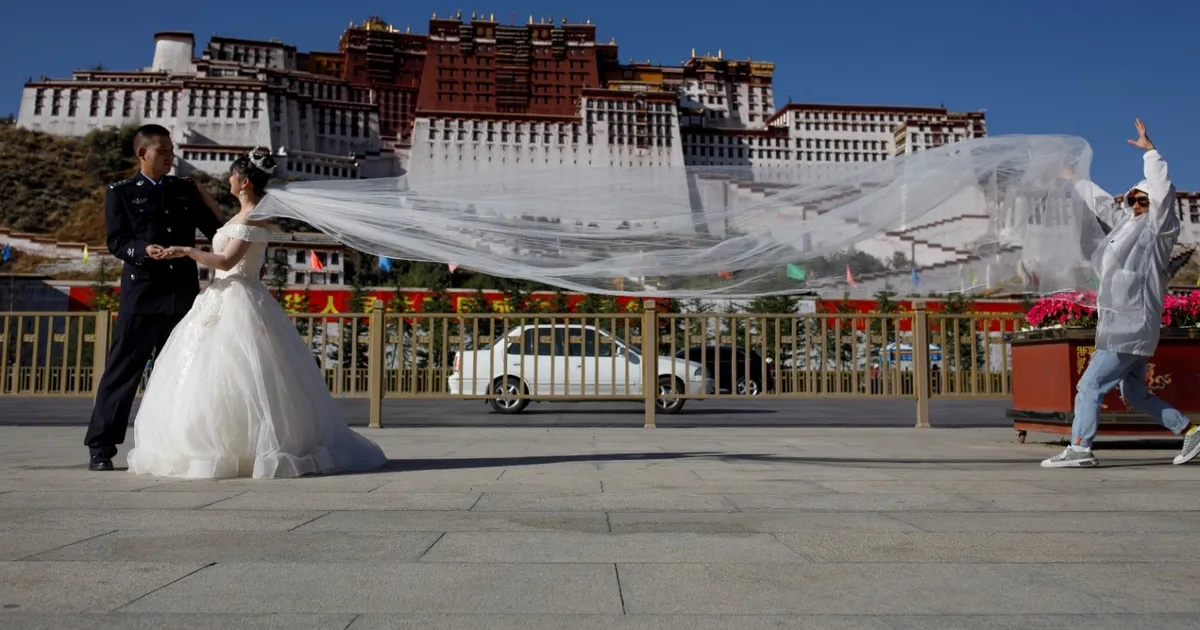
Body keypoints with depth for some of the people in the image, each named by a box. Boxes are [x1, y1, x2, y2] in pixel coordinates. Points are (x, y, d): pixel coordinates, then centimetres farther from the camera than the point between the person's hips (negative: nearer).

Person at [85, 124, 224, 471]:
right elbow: (115, 240, -4)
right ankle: (101, 447, 7)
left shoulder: (186, 189, 14)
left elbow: (215, 230, 16)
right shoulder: (121, 192, 5)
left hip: (183, 293, 4)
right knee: (123, 370, -1)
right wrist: (144, 251, -22)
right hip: (141, 294, -3)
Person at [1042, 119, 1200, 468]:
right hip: (1124, 328, 9)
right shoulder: (1128, 224, 18)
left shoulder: (1158, 229, -4)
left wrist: (1150, 150, -13)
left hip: (1130, 330, -9)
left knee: (1090, 386, -11)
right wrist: (1073, 179, 40)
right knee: (1135, 394, 16)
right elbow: (1102, 202, 31)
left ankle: (1079, 448, -11)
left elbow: (1163, 191, -18)